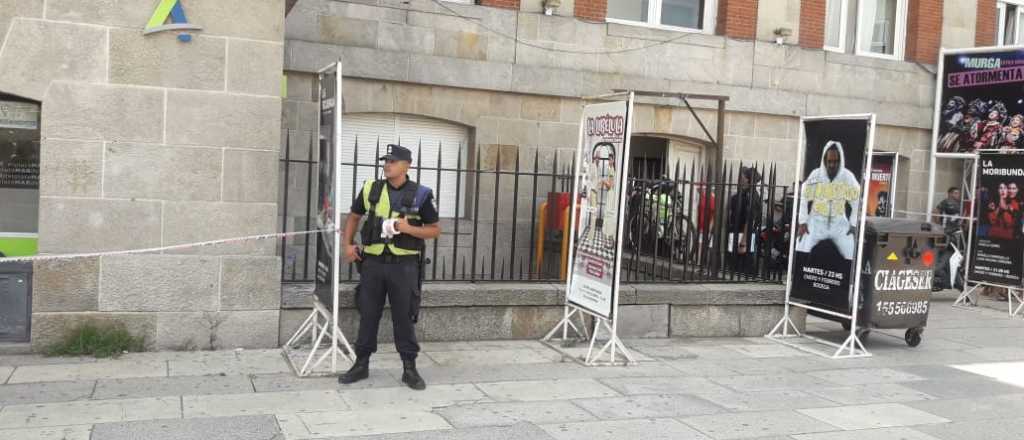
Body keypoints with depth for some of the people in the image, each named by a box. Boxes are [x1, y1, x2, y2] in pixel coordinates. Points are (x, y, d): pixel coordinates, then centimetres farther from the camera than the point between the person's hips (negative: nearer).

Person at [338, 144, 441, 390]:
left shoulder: (420, 194, -4)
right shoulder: (371, 189, 4)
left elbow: (435, 230, 0)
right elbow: (354, 217, 18)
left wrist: (409, 228, -15)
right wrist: (347, 244, 6)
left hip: (404, 265, -2)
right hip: (373, 262, 3)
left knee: (404, 317, 4)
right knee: (368, 315, 9)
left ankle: (409, 369, 16)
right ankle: (361, 365, 23)